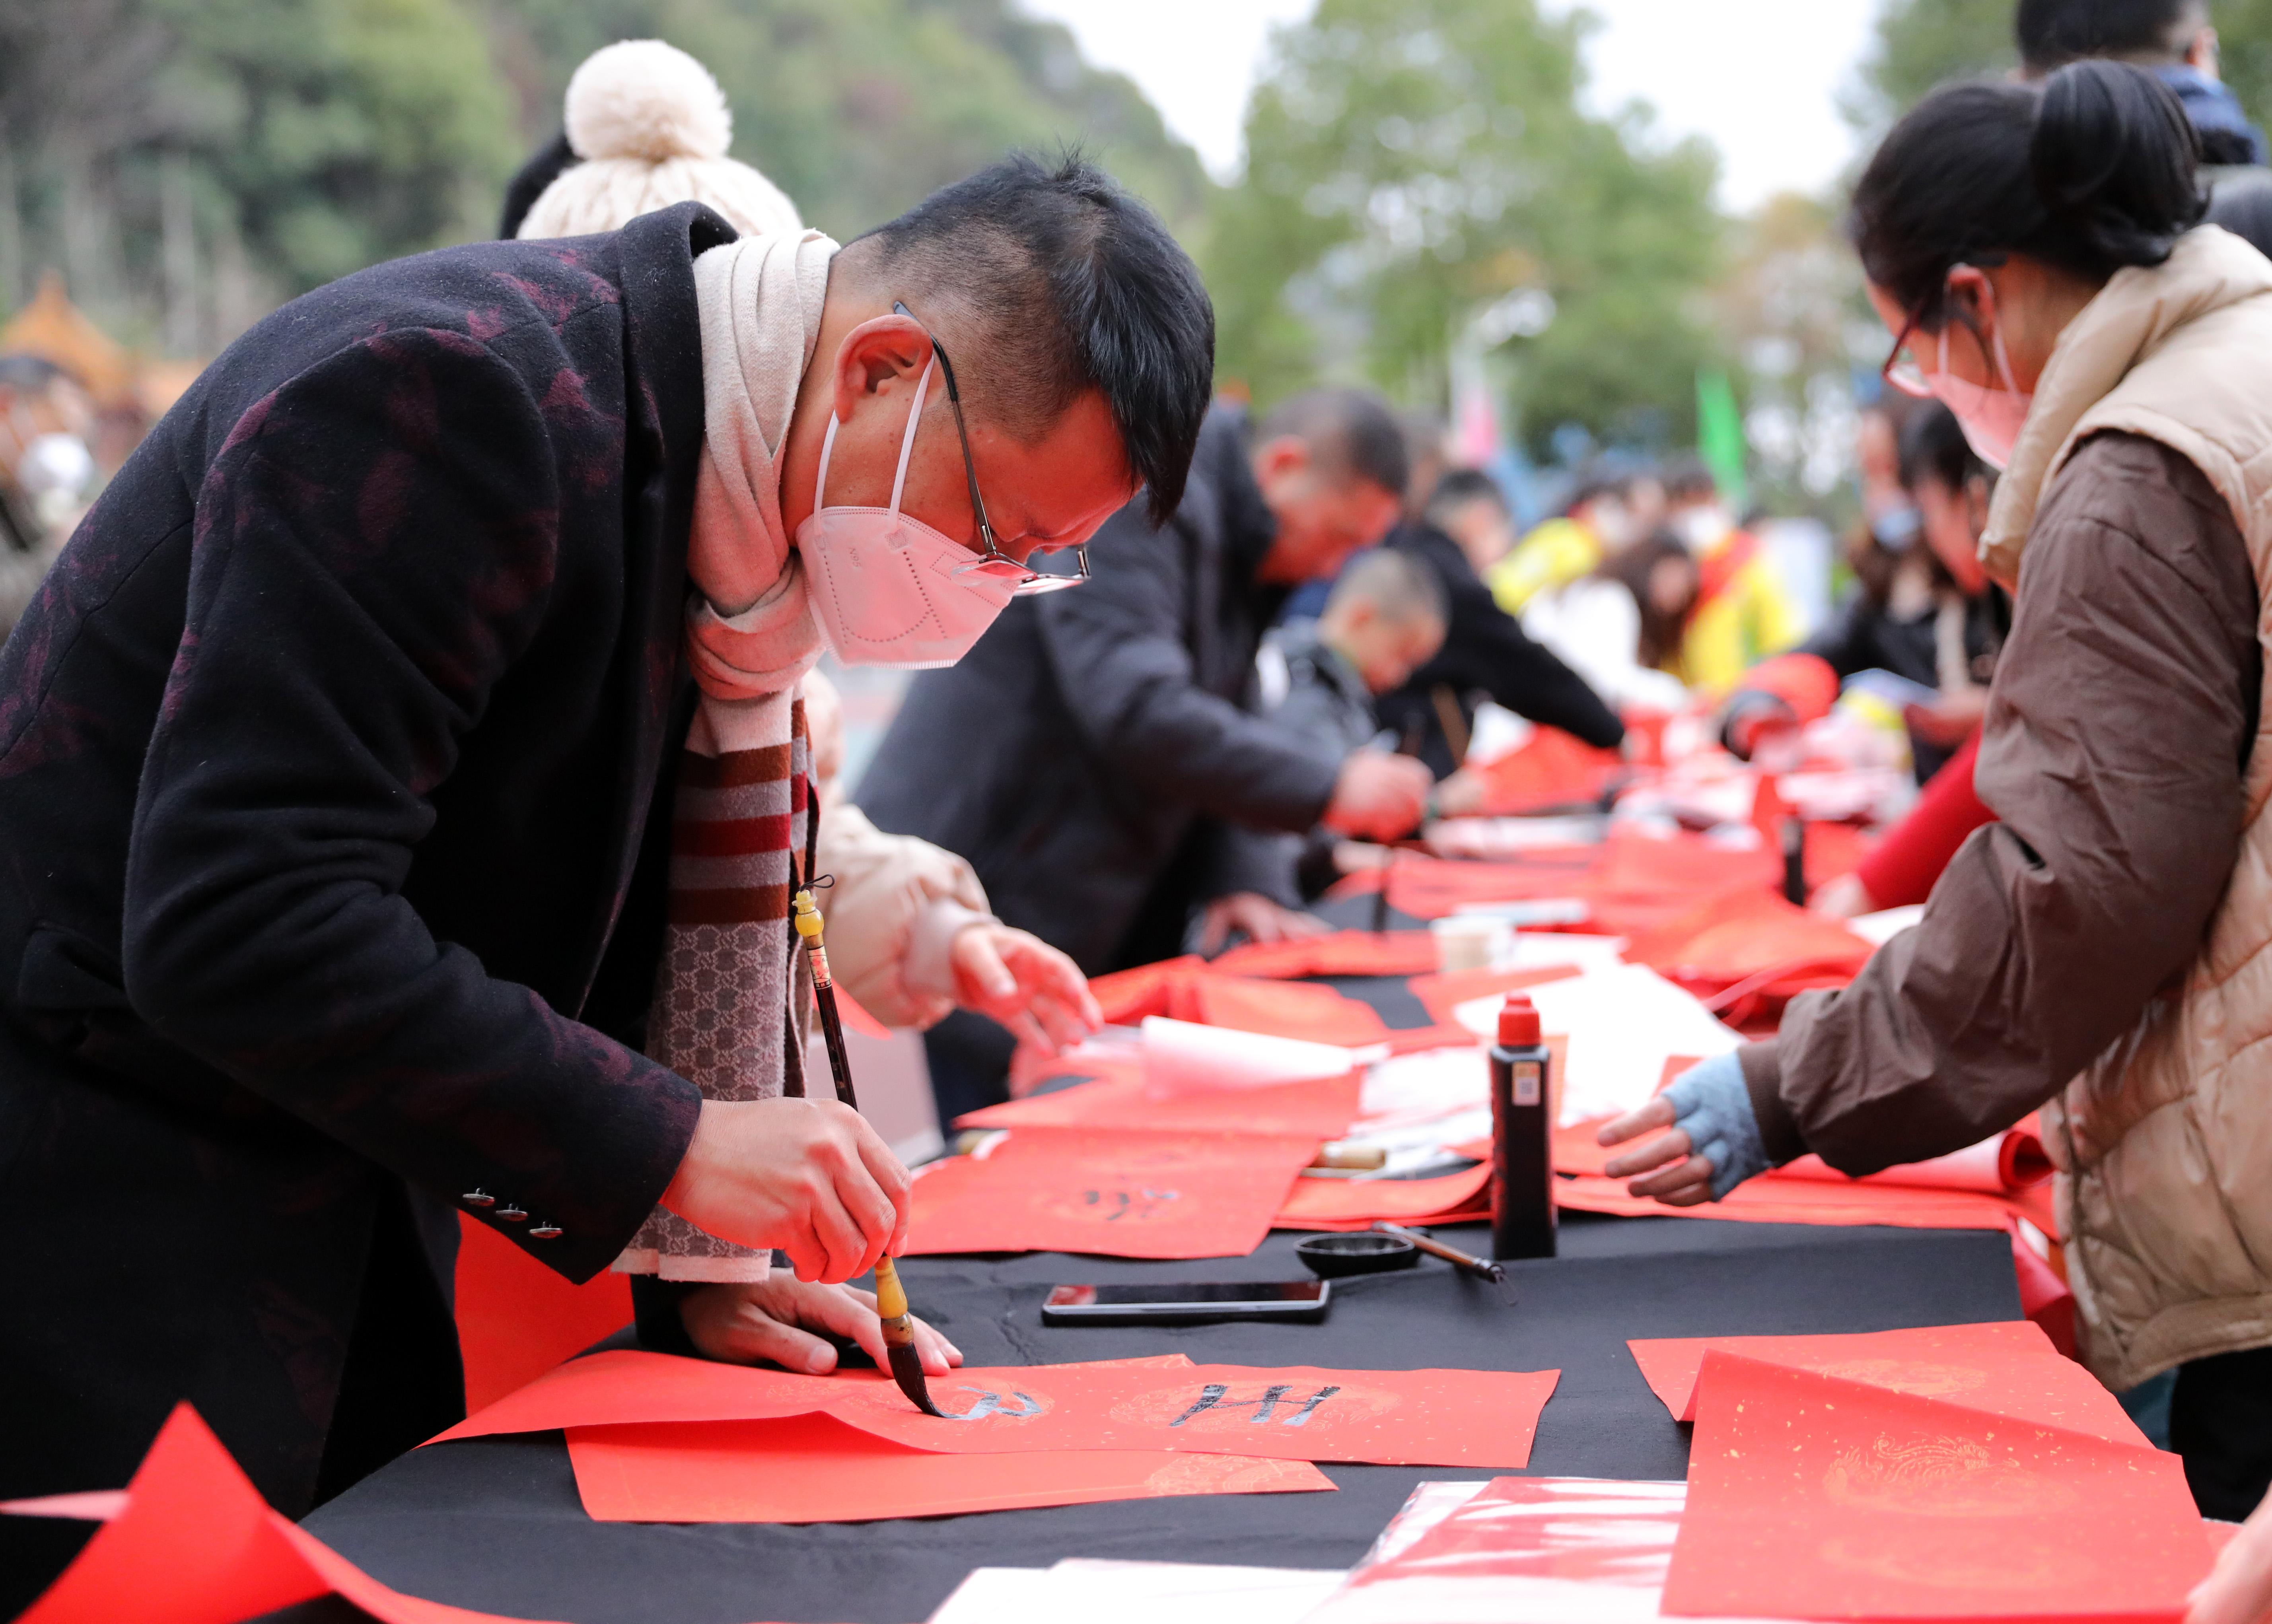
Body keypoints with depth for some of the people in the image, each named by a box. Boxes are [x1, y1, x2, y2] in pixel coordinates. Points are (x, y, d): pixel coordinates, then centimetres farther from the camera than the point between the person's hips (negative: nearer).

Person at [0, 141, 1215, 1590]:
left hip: (344, 1203, 8)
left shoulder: (728, 502, 3)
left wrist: (695, 1251, 1)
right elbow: (236, 921, -31)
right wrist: (672, 1145, -27)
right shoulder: (451, 393, -25)